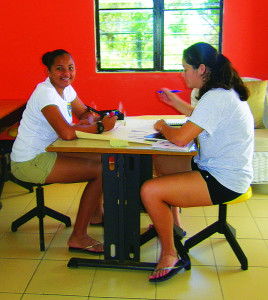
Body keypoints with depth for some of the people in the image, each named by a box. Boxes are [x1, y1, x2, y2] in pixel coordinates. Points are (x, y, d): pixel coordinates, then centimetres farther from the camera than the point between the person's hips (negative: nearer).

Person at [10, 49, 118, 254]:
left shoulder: (65, 88, 6)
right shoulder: (45, 93, -23)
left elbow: (84, 112, 14)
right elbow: (67, 133, -35)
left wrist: (88, 121, -10)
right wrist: (100, 126, -22)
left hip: (46, 153, 9)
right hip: (29, 163, -9)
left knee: (101, 158, 11)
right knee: (101, 171, -15)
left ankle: (95, 213, 31)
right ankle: (78, 238, -5)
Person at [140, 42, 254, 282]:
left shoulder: (216, 98, -23)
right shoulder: (225, 92, 9)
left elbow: (181, 138, -26)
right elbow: (201, 119, 27)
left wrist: (162, 127, -6)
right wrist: (175, 102, 21)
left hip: (224, 182, -11)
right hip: (217, 168, 11)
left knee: (149, 191, -19)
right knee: (160, 162, 21)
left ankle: (170, 256, 0)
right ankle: (172, 225, 31)